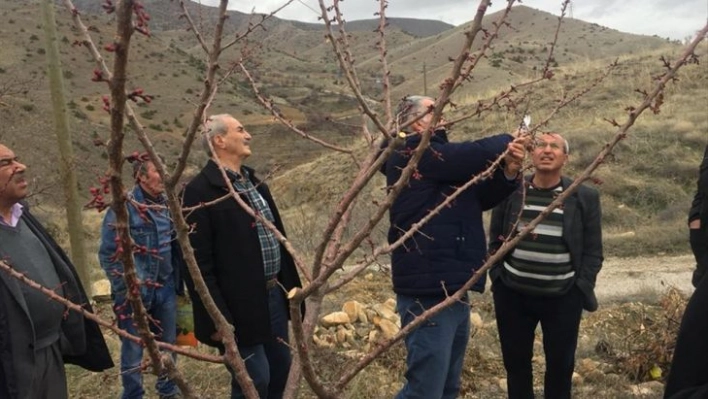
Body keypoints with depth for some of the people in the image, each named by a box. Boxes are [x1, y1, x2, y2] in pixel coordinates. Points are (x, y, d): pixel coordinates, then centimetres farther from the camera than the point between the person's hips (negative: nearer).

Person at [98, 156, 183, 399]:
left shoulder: (167, 204, 4)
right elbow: (108, 254, -13)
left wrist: (177, 281, 10)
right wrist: (126, 290, -14)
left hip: (166, 289, 6)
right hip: (136, 293, -6)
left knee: (168, 344, 17)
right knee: (133, 350, 8)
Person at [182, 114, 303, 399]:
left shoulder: (254, 182, 12)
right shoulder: (200, 190, -14)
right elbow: (198, 262, -17)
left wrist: (291, 284, 16)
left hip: (274, 293, 8)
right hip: (240, 303, -8)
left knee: (280, 368, 17)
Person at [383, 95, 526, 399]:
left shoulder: (440, 157, 18)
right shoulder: (414, 154, -11)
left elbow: (480, 198, 16)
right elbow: (476, 155, -17)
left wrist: (508, 173, -2)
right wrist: (506, 141, 3)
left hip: (452, 293, 10)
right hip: (428, 295, -10)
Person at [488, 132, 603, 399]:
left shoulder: (585, 197, -3)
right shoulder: (509, 191, -1)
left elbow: (593, 250, 1)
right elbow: (495, 240, 7)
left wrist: (582, 288, -7)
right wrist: (497, 277, -1)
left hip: (563, 298, -1)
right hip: (512, 295, 1)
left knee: (561, 365, 13)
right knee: (515, 363, 14)